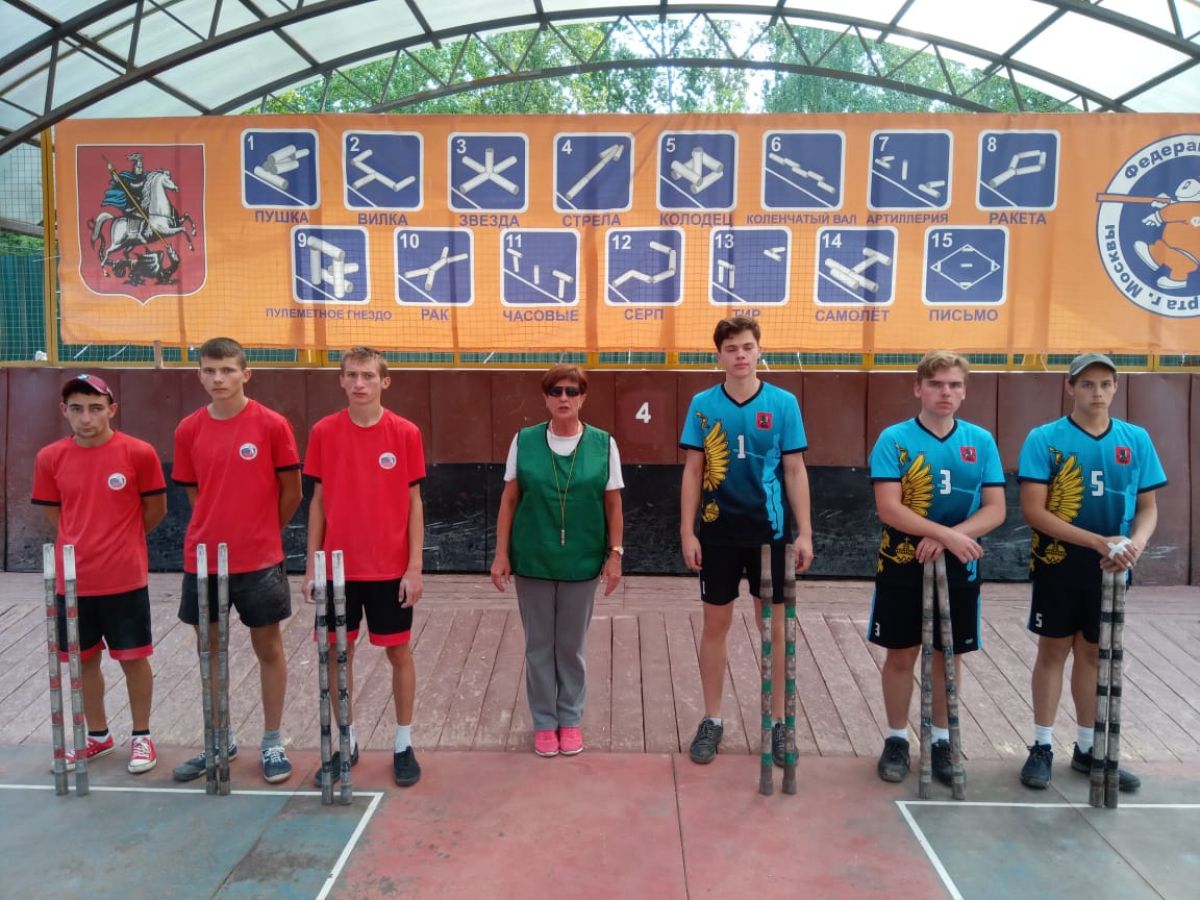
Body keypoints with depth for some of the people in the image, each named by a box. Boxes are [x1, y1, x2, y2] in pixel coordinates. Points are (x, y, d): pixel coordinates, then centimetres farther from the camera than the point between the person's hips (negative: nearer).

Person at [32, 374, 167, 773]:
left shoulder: (139, 453, -11)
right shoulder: (50, 458, -2)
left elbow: (155, 509, 1)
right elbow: (56, 514, 12)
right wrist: (89, 542, 8)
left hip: (125, 579, -3)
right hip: (72, 580, 3)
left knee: (134, 658, 8)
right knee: (84, 660, 16)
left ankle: (142, 736, 25)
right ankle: (97, 735, 35)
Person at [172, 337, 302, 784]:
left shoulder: (271, 425, -9)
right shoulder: (188, 430, 1)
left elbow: (292, 492, -2)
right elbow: (195, 494, 11)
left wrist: (260, 533, 7)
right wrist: (223, 530, 7)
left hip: (258, 561, -3)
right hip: (202, 560, 4)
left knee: (268, 647, 8)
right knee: (209, 648, 14)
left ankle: (272, 743, 23)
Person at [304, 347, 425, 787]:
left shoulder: (405, 433, -6)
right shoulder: (324, 432, -1)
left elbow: (413, 503, -3)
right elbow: (318, 500, 5)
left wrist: (415, 566, -7)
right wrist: (311, 564, 2)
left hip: (390, 567, -2)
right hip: (337, 566, 2)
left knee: (399, 651, 8)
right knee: (338, 652, 10)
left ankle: (404, 744, 23)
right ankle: (347, 742, 27)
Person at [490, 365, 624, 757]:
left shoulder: (603, 444, -3)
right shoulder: (523, 441, -2)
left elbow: (613, 505, 2)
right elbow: (509, 500, 1)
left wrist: (615, 554, -1)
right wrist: (501, 554, -1)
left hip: (581, 561, 0)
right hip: (532, 560, 0)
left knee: (572, 645, 12)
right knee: (539, 644, 11)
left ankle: (570, 719, 29)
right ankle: (544, 721, 26)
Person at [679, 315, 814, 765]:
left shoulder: (783, 403, -3)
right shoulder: (703, 404, -1)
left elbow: (794, 470, -1)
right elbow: (693, 471, 0)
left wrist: (804, 532, -4)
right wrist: (687, 532, -3)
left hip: (770, 529, 0)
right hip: (719, 530, 1)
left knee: (774, 627, 9)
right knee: (715, 624, 9)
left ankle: (778, 722, 24)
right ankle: (712, 720, 23)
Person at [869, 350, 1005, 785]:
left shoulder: (981, 441, 1)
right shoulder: (894, 438, -8)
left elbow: (995, 509, -3)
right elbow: (888, 508, -16)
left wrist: (948, 540, -18)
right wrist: (948, 533, -25)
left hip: (958, 569, 3)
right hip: (903, 566, -2)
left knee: (950, 656, 12)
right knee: (901, 655, 7)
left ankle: (941, 740, 29)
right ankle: (896, 739, 23)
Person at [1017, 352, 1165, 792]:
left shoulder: (1136, 440, 1)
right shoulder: (1044, 439, -10)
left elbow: (1148, 508, 5)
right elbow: (1034, 511, -15)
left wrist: (1135, 544, -16)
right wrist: (1099, 542, -21)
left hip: (1109, 570, 3)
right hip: (1058, 564, -3)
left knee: (1094, 653, 13)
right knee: (1053, 650, 6)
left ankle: (1087, 748, 27)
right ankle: (1042, 747, 18)